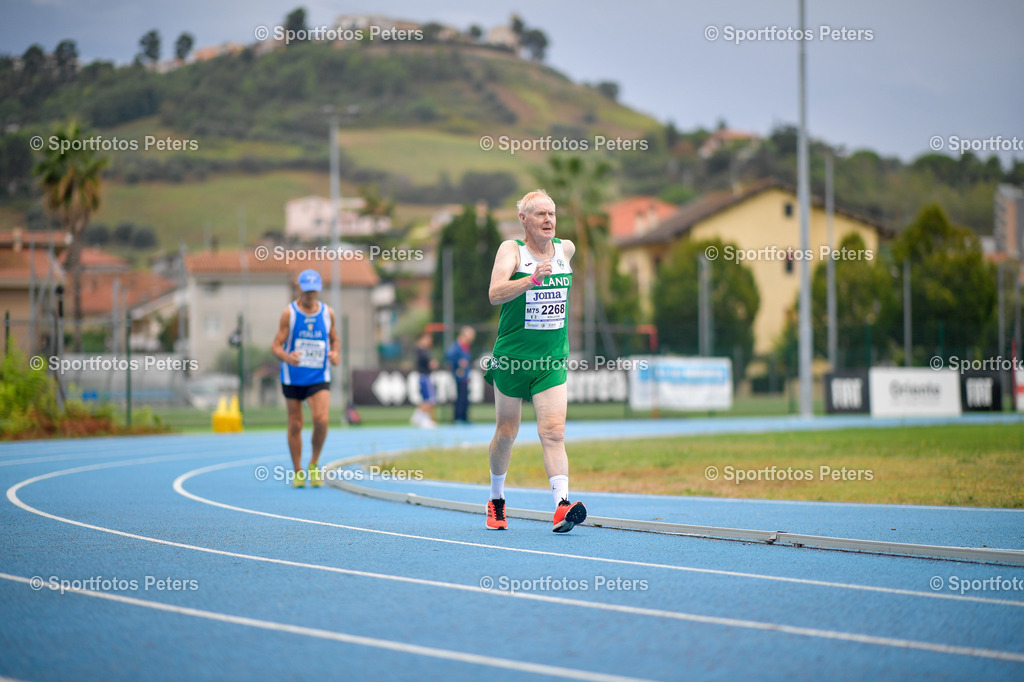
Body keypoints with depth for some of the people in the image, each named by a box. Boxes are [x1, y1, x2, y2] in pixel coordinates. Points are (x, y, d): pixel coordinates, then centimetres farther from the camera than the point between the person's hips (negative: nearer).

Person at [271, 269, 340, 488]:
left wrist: (336, 354, -5)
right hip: (292, 377, -1)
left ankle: (314, 464, 3)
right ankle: (298, 472, 19)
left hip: (319, 377, 1)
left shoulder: (327, 313, 4)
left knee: (321, 420, -18)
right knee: (295, 425, 6)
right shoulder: (289, 313, -5)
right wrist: (287, 357, -29)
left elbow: (334, 340, 17)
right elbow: (275, 346, -8)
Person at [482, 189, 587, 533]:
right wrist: (532, 279, -38)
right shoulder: (511, 250, -8)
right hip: (512, 358, -2)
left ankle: (562, 505, -26)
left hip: (552, 361, 2)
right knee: (506, 434, 10)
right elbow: (495, 293, -25)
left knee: (553, 432, -14)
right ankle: (496, 501, 31)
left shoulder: (566, 249, 5)